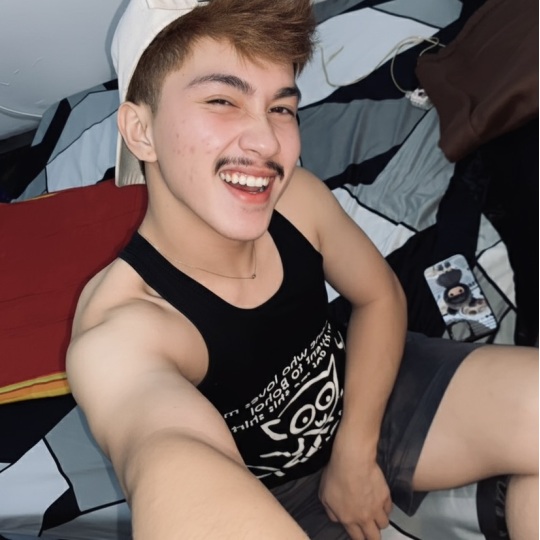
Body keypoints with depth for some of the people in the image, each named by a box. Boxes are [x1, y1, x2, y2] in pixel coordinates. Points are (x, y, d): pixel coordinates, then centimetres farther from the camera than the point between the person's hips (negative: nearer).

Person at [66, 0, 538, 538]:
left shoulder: (296, 198, -21)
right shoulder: (119, 330, -33)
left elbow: (379, 297, -5)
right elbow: (175, 468, -54)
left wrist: (356, 452, -10)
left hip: (366, 394, 2)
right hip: (275, 494, -1)